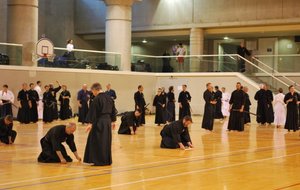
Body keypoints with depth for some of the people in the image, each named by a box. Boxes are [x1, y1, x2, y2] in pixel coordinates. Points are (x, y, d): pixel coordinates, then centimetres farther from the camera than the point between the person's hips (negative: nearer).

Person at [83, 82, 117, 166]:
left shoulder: (97, 99, -14)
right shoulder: (109, 98, 9)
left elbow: (93, 112, -16)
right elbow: (113, 110, 16)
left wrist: (90, 123, -16)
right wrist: (113, 121, 25)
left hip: (99, 122, -7)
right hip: (108, 121, 7)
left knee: (97, 142, 1)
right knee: (106, 141, 14)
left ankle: (98, 160, 2)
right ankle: (107, 160, 20)